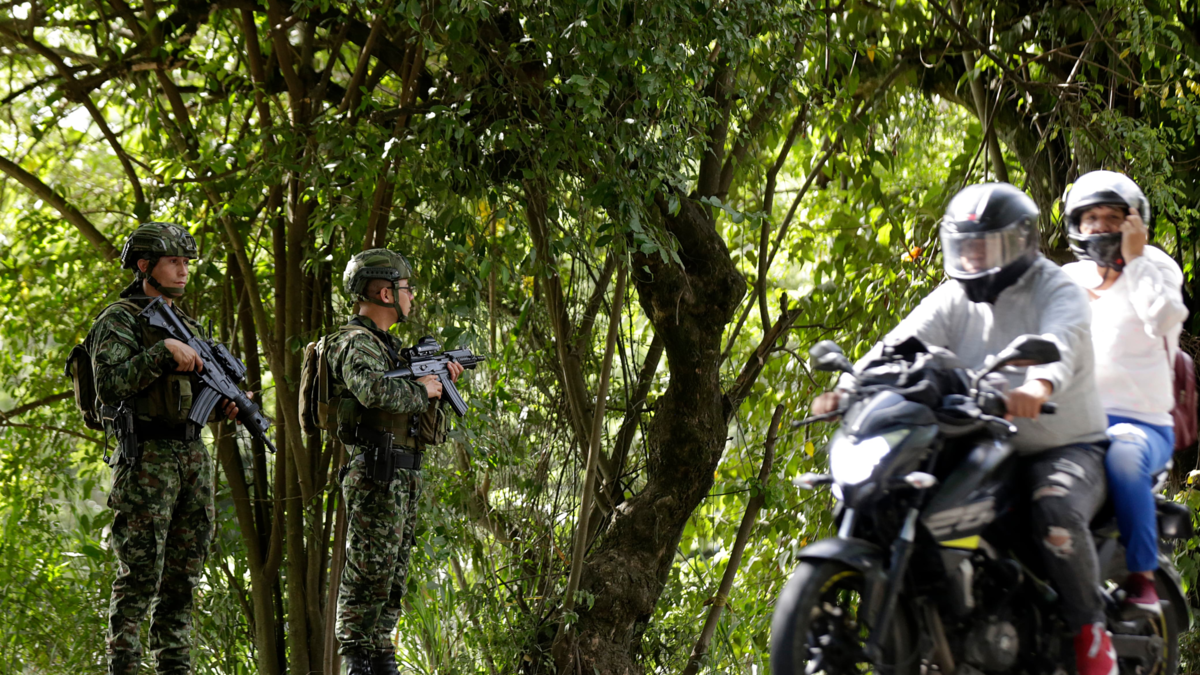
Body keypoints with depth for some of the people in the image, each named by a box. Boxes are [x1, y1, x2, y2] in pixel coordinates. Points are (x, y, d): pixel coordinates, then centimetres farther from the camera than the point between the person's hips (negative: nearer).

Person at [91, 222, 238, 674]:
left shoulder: (186, 324, 19)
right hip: (146, 458, -7)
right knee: (140, 576, -9)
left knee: (183, 573, 7)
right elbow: (111, 385, -18)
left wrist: (226, 404, 5)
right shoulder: (118, 321, -5)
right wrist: (164, 351, -22)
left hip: (192, 455, 7)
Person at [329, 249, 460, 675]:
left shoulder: (385, 344, 18)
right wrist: (420, 389, -17)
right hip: (376, 478, -10)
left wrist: (439, 379, 12)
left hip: (400, 480, 10)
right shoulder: (355, 344, -13)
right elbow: (373, 390, -33)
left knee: (393, 579, 12)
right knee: (369, 576, -8)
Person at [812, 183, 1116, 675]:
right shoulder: (953, 300, 11)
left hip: (1065, 447, -5)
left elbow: (1060, 342, -28)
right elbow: (901, 344, -5)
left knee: (1056, 510, -35)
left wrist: (1039, 385, -52)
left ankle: (1090, 630, -19)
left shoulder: (1057, 290, -5)